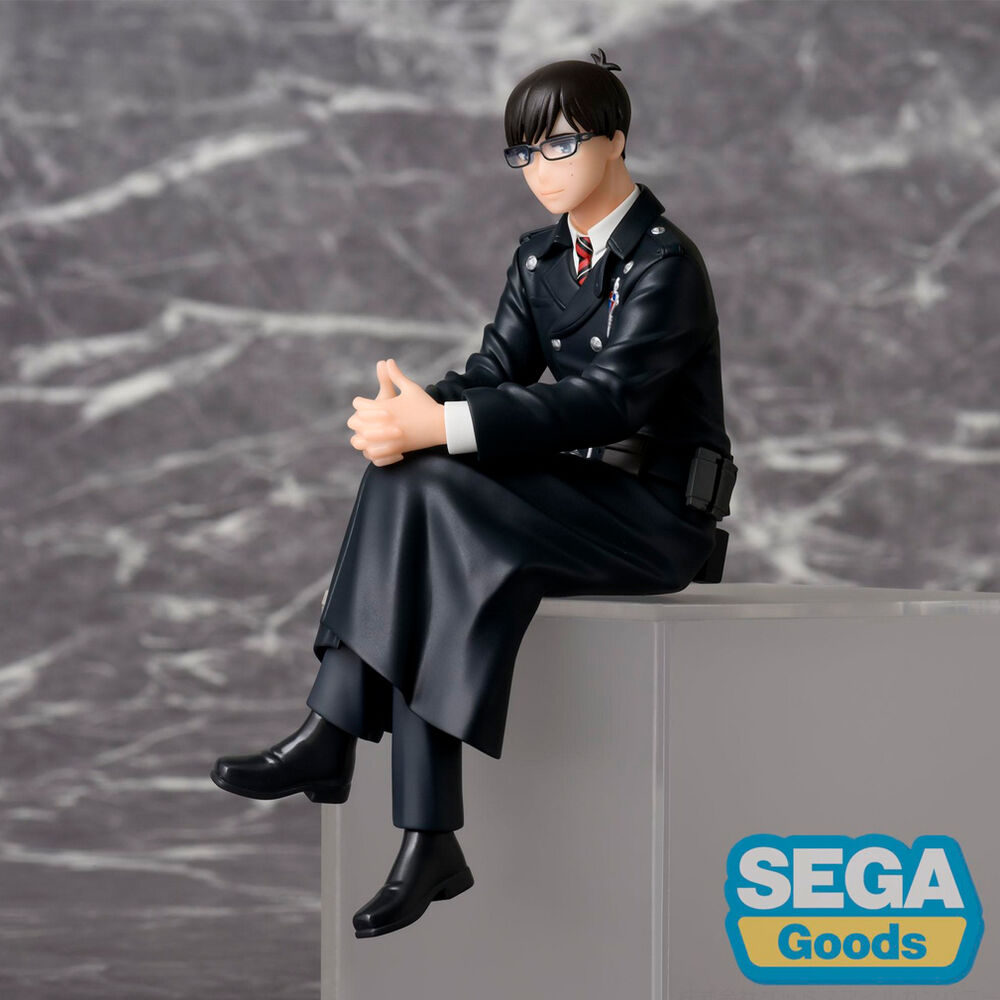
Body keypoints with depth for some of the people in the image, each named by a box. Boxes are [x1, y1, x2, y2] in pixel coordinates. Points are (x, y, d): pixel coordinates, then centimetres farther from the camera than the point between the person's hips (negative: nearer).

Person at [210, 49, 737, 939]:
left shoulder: (665, 263, -12)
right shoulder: (540, 258, 14)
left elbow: (606, 399, -25)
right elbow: (497, 371, 4)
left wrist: (442, 427, -33)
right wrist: (410, 410, -20)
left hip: (660, 516, -7)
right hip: (576, 496, 7)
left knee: (430, 488, -28)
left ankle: (335, 736, -22)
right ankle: (428, 842, -28)